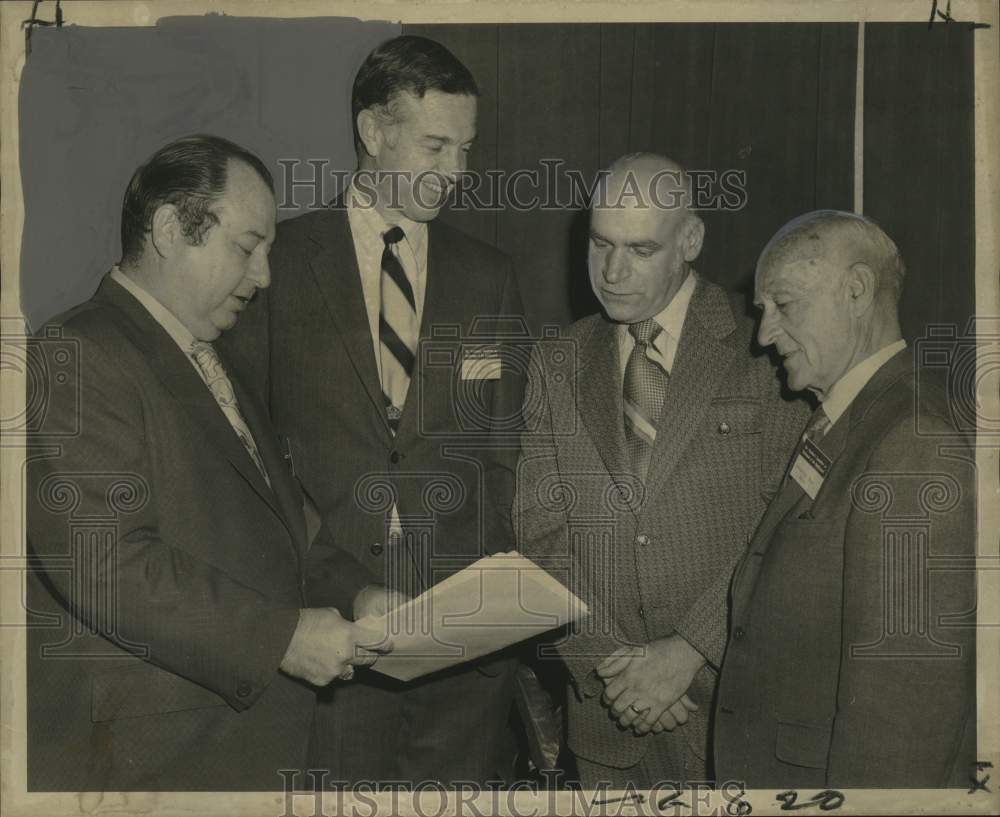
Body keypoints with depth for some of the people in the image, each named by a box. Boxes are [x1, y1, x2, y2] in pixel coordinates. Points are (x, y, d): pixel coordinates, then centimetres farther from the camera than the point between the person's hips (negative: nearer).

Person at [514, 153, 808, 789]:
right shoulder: (558, 364, 7)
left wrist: (689, 652, -14)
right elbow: (542, 533, 3)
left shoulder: (759, 350, -5)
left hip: (733, 690, -3)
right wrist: (606, 660, -8)